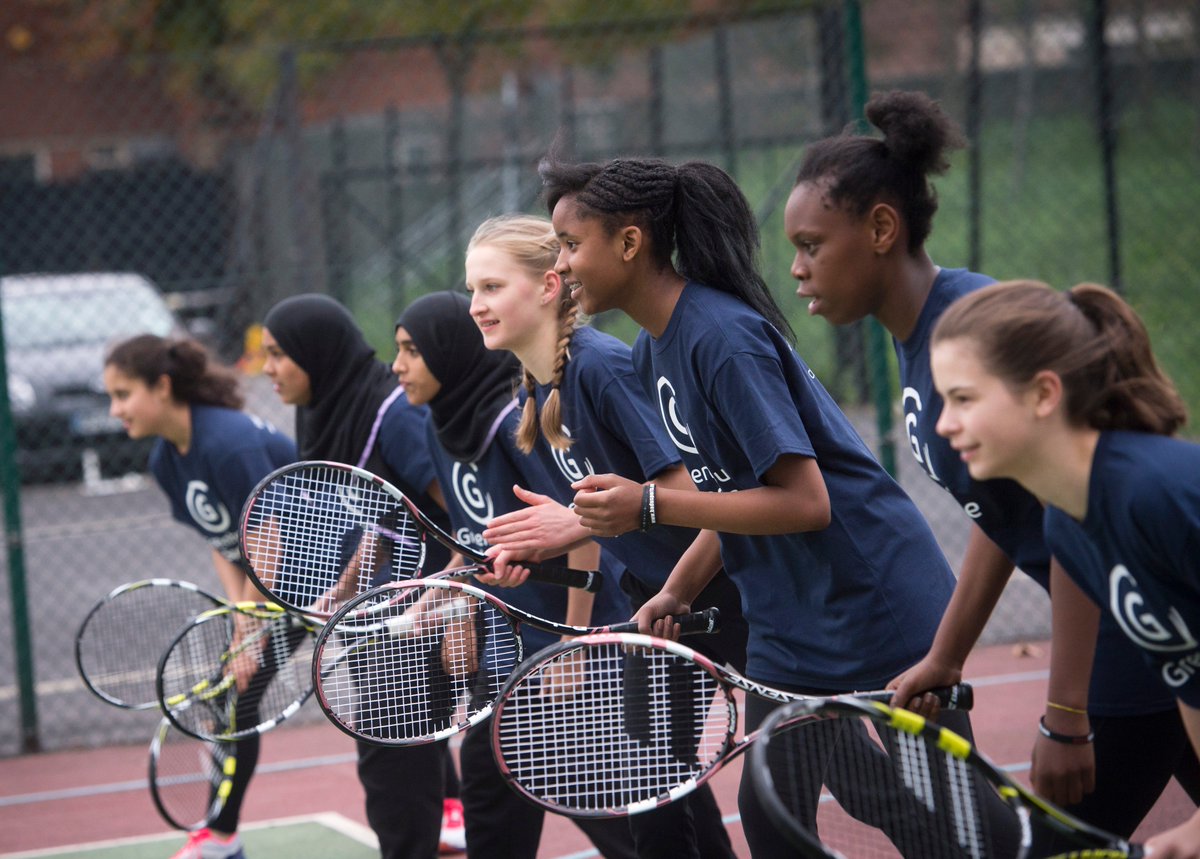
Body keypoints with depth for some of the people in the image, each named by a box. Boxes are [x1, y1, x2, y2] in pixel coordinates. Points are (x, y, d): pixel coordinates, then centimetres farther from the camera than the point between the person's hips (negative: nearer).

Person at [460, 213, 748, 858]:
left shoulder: (605, 365, -22)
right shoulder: (531, 394, 5)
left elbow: (687, 484, -25)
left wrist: (577, 523, -29)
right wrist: (532, 544, -8)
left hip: (723, 584, -9)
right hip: (654, 595, 9)